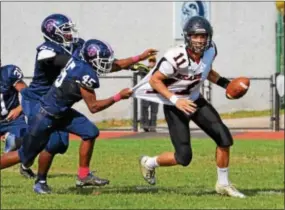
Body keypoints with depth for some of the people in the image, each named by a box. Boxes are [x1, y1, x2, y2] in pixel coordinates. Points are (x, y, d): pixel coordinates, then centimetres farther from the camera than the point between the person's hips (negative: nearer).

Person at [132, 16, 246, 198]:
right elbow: (154, 80, -22)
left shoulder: (210, 50, -10)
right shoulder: (176, 58, -32)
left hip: (195, 100, 7)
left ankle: (223, 184, 13)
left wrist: (225, 83, -1)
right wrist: (175, 100, -30)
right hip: (175, 106, -7)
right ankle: (149, 163, 22)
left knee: (224, 137, -4)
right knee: (184, 157, -8)